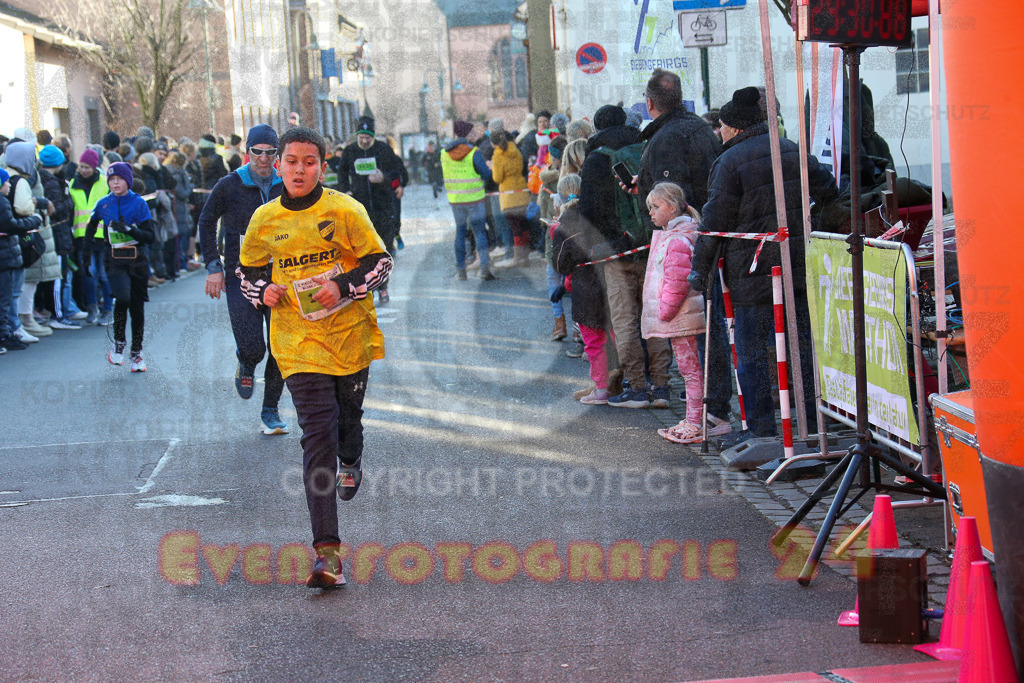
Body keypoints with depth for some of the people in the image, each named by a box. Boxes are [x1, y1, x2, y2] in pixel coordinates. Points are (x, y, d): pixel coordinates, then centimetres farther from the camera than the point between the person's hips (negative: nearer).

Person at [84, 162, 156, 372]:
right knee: (123, 297, -24)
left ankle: (136, 352, 22)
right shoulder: (103, 204, 5)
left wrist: (129, 229, -19)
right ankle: (118, 343, -4)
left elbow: (150, 237, -5)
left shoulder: (139, 203, -1)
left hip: (137, 260, 0)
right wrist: (88, 245, 17)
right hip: (114, 260, 0)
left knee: (137, 307, 6)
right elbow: (92, 225, 26)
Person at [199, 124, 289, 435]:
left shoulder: (286, 187, 2)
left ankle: (271, 410, 16)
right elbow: (206, 223, 7)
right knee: (252, 348, -11)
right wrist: (213, 267, 1)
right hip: (240, 278, -2)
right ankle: (246, 367, 27)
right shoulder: (229, 186, -5)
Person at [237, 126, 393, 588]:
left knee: (348, 418, 18)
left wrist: (343, 286, -18)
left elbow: (380, 261, -2)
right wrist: (263, 291, -5)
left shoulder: (344, 211, -5)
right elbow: (249, 270, 17)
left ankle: (351, 464, 60)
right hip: (299, 342, 0)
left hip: (349, 335, 0)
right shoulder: (265, 220, 2)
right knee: (317, 434, -11)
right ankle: (327, 552, -17)